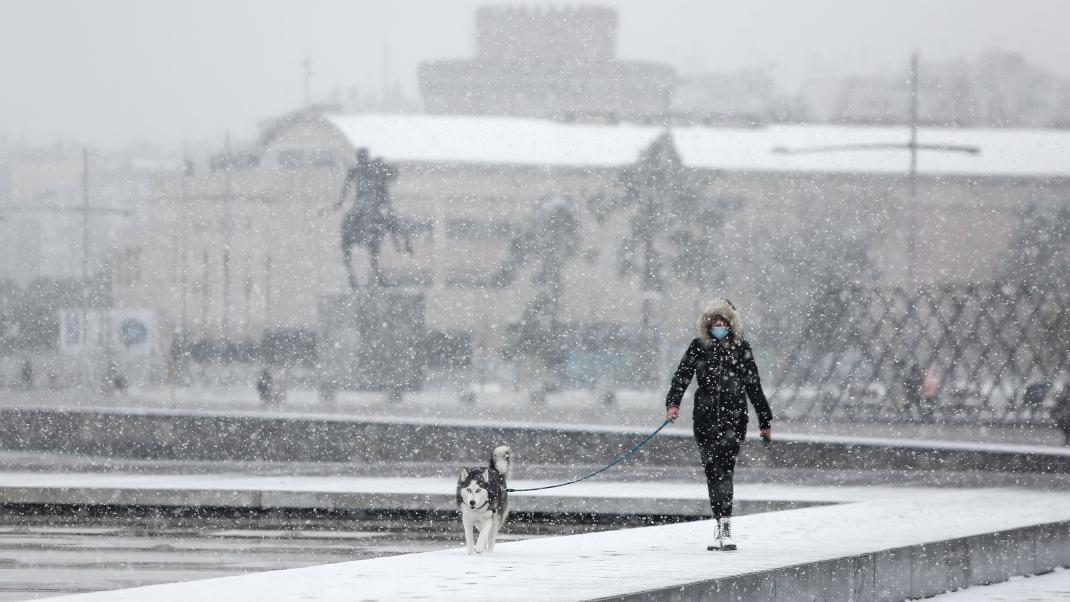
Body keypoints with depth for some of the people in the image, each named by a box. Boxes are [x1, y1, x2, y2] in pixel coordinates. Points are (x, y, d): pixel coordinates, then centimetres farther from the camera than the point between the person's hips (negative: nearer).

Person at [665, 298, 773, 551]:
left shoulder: (741, 348, 4)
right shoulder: (698, 347, 6)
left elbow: (753, 387, 9)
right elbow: (682, 375, -3)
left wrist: (765, 421, 13)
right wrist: (673, 402, -21)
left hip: (733, 417, -2)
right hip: (705, 417, 2)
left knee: (724, 468, -16)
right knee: (712, 471, 5)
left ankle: (725, 529, -23)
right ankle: (722, 528, 15)